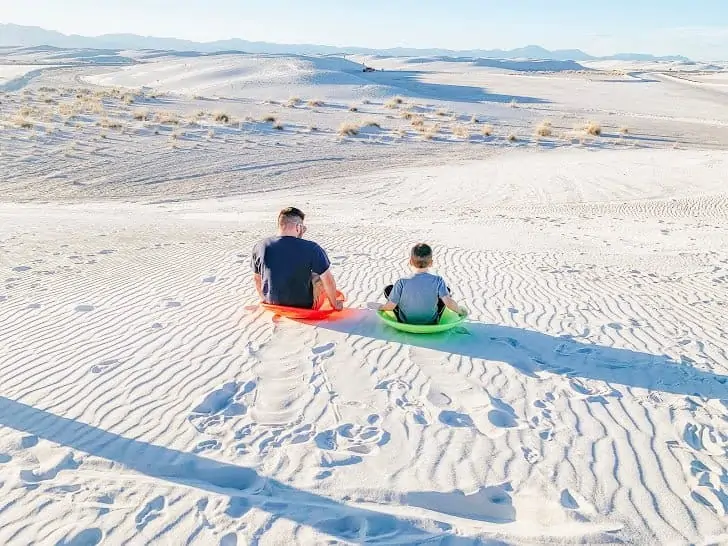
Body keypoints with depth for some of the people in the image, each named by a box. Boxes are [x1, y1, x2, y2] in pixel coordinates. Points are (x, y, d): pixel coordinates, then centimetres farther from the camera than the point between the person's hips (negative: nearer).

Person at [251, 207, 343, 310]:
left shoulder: (260, 247, -10)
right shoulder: (311, 249, -21)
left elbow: (257, 278, 5)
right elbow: (328, 279, -14)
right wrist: (335, 305, 3)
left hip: (272, 304, 4)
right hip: (304, 306, -4)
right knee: (318, 277, 23)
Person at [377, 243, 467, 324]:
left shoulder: (402, 283, -23)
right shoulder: (438, 281, -21)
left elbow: (390, 306, -17)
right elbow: (449, 302, -24)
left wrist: (381, 307, 6)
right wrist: (460, 310, -4)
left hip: (406, 323, -1)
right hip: (431, 323, 1)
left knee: (388, 289, 16)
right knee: (446, 290, 17)